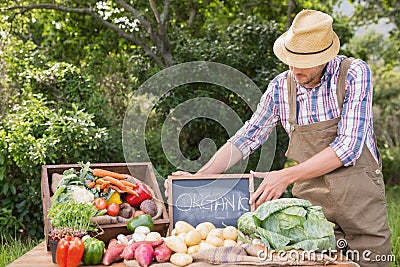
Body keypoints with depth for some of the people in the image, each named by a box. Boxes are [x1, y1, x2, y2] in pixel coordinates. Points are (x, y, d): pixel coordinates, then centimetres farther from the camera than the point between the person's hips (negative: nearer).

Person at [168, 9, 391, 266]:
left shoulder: (355, 73, -12)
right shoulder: (281, 87, -2)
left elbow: (349, 146, -19)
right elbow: (245, 138, 4)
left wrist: (287, 176, -25)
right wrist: (197, 177, -5)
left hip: (360, 196, -2)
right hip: (311, 196, 2)